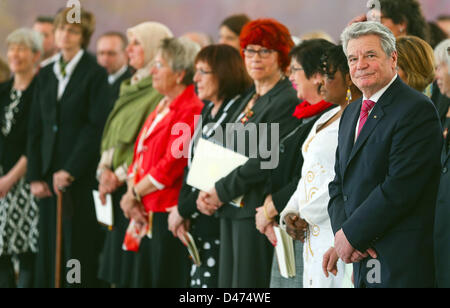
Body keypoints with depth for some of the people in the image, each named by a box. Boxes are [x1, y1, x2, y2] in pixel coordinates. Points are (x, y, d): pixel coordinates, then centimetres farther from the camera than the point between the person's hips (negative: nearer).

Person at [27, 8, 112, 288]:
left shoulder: (96, 74, -2)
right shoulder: (46, 75, 15)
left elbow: (98, 127, -10)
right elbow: (36, 130, 13)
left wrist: (70, 170, -13)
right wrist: (35, 177, 4)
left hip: (82, 178, -5)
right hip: (50, 179, 5)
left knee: (80, 252, -5)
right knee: (49, 252, 3)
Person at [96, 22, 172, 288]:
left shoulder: (163, 92, -10)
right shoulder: (131, 89, 19)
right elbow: (112, 133, 17)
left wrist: (120, 176, -14)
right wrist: (105, 168, 1)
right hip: (118, 188, 9)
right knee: (119, 271, 8)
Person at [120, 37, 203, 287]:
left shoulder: (190, 110, -12)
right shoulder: (161, 109, 18)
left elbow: (172, 164, -17)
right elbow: (140, 155, 17)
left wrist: (134, 195, -8)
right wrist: (132, 194, 1)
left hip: (169, 212, -9)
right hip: (147, 213, 9)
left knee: (167, 280, -6)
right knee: (148, 279, 11)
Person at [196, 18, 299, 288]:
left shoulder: (287, 101, -11)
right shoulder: (250, 98, 18)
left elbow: (266, 161, -18)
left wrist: (222, 192, -13)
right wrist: (209, 192, 4)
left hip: (256, 211, -9)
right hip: (232, 209, 9)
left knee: (249, 283, -8)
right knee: (229, 281, 9)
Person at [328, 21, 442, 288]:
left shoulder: (417, 110, -12)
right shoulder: (352, 113, 16)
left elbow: (400, 188, -19)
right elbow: (339, 184, 16)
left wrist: (351, 235, -13)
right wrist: (341, 231, -3)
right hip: (362, 260, 8)